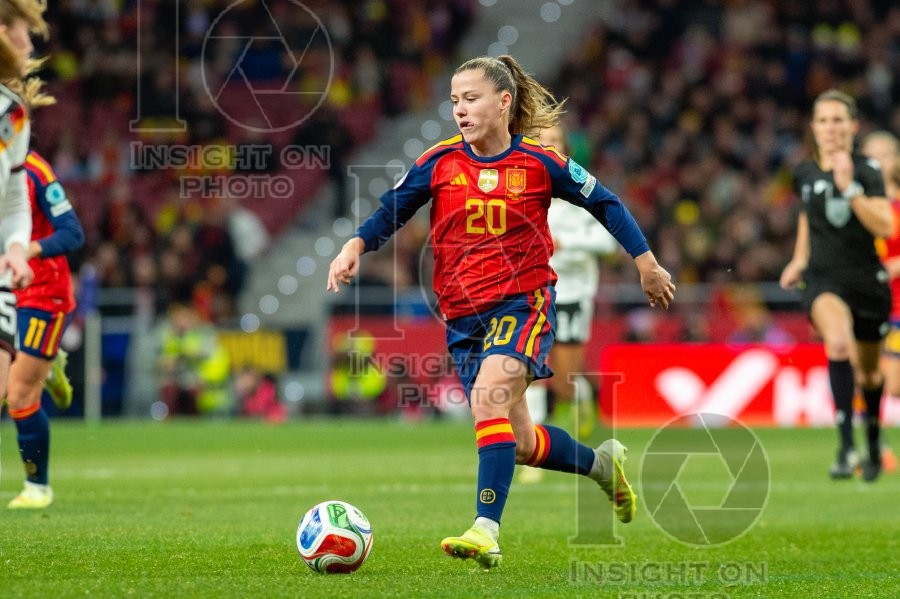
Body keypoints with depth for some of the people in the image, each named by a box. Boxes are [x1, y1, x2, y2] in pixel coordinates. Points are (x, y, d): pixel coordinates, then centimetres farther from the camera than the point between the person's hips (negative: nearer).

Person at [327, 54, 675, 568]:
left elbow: (605, 203, 8)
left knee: (488, 396, -29)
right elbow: (390, 212, 5)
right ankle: (601, 462, 40)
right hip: (464, 315, 4)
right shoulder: (439, 163, 1)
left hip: (524, 300, -4)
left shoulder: (539, 164, -4)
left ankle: (486, 531, -32)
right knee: (519, 444, 10)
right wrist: (355, 246, -15)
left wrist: (646, 262, 9)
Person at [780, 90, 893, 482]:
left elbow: (885, 227, -23)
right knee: (839, 342, -32)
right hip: (824, 279, 0)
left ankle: (874, 446, 42)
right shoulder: (805, 173, 2)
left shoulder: (867, 171, -10)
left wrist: (849, 188, -30)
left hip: (867, 280, 0)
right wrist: (799, 259, 19)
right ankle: (846, 445, -34)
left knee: (868, 373, 14)